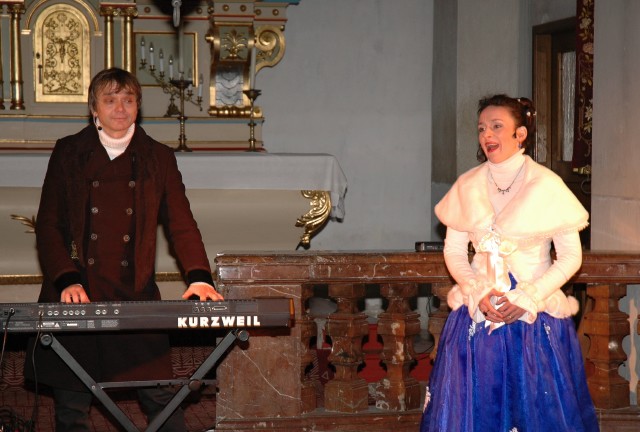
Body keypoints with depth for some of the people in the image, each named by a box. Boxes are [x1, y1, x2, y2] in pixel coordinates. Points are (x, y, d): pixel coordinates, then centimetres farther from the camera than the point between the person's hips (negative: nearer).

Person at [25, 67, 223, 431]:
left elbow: (181, 223, 5)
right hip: (76, 298, 0)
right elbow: (48, 225, 3)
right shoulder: (68, 153, 6)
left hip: (136, 297, 1)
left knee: (162, 399, -2)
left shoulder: (159, 158, 10)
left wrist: (199, 277, -11)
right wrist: (66, 280, -12)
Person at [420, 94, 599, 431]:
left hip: (537, 315, -3)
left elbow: (571, 256, -5)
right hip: (477, 314, 3)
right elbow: (453, 251, 8)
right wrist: (479, 294, -8)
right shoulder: (467, 186, 3)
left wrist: (527, 299, -13)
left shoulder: (547, 185, -7)